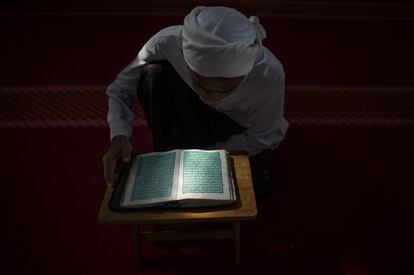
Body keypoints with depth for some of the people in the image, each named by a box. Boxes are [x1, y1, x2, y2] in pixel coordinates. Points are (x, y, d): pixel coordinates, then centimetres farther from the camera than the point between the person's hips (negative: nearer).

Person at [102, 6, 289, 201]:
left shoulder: (269, 74, -35)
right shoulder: (167, 43, -33)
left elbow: (261, 138, -20)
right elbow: (121, 87, -18)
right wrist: (119, 134, -36)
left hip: (242, 132, 0)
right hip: (193, 116, 1)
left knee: (257, 187, -25)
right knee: (154, 75, -27)